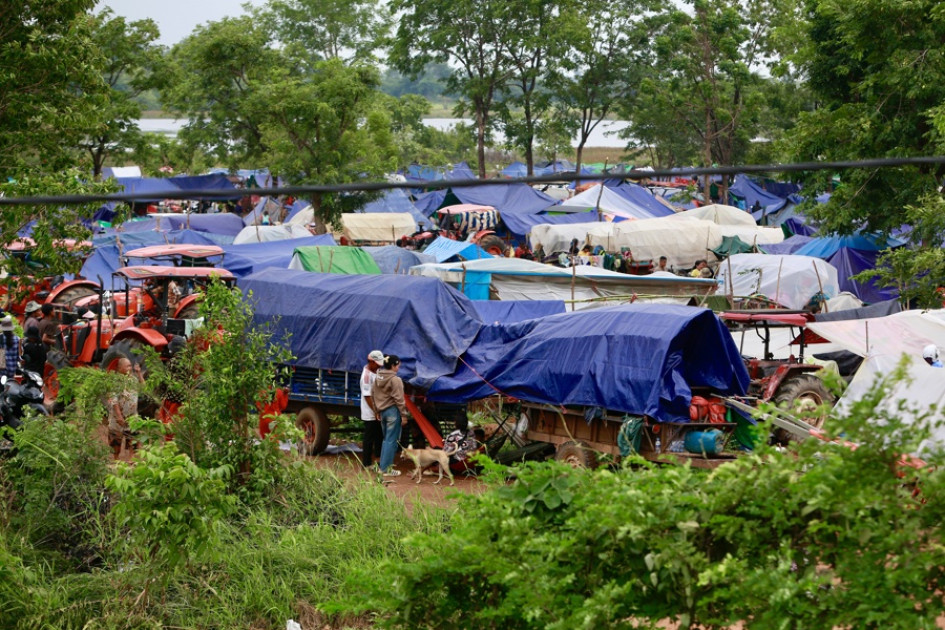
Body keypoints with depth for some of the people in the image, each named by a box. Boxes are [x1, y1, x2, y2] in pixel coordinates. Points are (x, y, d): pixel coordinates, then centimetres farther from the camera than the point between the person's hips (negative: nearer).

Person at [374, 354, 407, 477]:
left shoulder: (378, 378, 8)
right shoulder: (395, 380, -16)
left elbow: (373, 395, 14)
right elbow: (399, 399, -16)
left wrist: (377, 411, 22)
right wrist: (404, 415, -11)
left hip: (383, 411, 8)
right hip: (393, 411, -8)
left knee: (386, 439, 19)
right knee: (391, 441, -2)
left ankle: (382, 466, 22)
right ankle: (387, 469, -1)